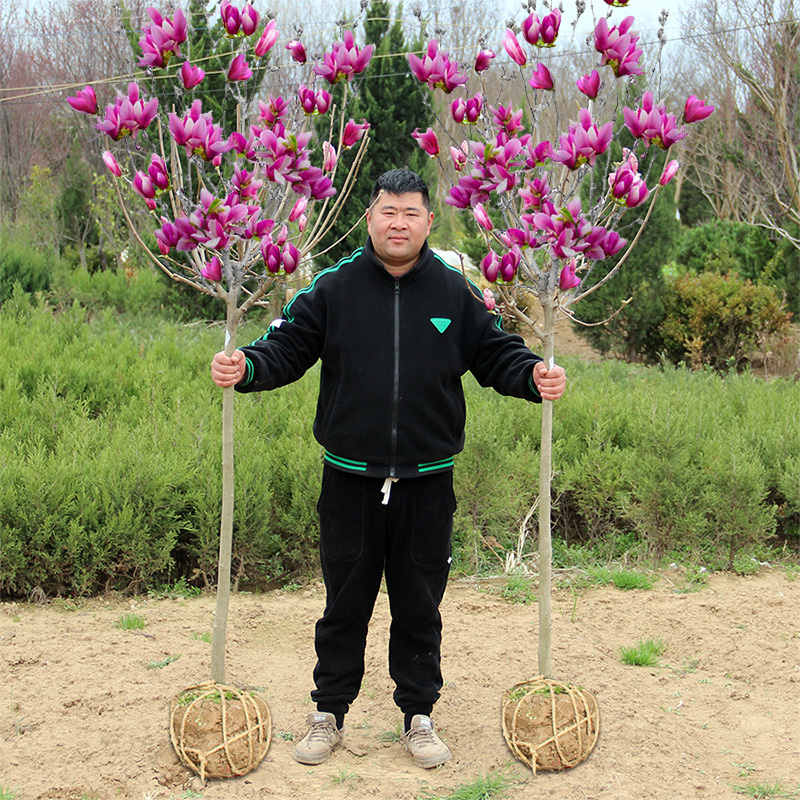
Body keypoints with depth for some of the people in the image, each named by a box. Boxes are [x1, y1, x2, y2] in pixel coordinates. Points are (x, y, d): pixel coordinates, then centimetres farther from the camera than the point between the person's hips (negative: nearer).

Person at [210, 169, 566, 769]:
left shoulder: (455, 293, 2)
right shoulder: (334, 287, 0)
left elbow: (498, 354, 8)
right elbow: (287, 348, -1)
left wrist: (534, 376, -11)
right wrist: (246, 366, -20)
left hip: (427, 483, 1)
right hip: (350, 480, 0)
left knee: (420, 606, 11)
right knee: (345, 604, 11)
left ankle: (419, 718, 28)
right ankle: (329, 714, 27)